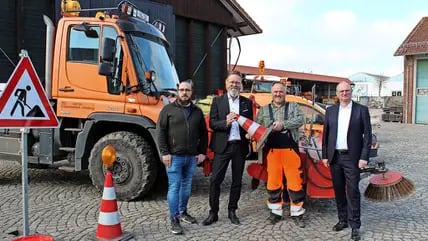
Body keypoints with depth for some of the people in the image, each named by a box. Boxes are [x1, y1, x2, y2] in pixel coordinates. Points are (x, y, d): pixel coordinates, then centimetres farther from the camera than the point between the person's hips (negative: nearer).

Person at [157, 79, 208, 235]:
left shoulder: (197, 111, 11)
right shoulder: (168, 109, -1)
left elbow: (203, 133, 14)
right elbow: (161, 131, -5)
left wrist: (202, 152, 6)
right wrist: (164, 152, -12)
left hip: (192, 157, 4)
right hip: (174, 156, -4)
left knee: (186, 186, 14)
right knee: (174, 187, -3)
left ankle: (183, 212, 30)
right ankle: (174, 219, 5)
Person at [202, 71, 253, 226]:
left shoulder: (247, 102, 9)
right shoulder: (217, 100, 3)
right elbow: (212, 123, -3)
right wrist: (226, 122, -21)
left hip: (240, 146, 2)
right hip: (222, 146, -2)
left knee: (237, 181, 10)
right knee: (215, 179, -2)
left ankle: (232, 211, 24)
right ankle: (213, 213, 11)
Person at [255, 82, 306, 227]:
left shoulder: (293, 107, 11)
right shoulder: (264, 110, 15)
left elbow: (300, 120, -6)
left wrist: (283, 124, -18)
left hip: (290, 149, -1)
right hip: (272, 150, 1)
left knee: (295, 181, 0)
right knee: (273, 182, 5)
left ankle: (297, 213, 12)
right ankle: (275, 212, 18)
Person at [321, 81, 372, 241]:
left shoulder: (361, 110, -2)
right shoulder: (330, 111, 8)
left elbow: (367, 135, -4)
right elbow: (325, 134, 10)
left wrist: (364, 157, -10)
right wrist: (325, 155, 6)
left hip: (352, 158, -4)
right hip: (334, 157, 4)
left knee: (352, 191, -2)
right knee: (338, 190, 11)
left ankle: (355, 226, 6)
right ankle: (343, 220, 24)